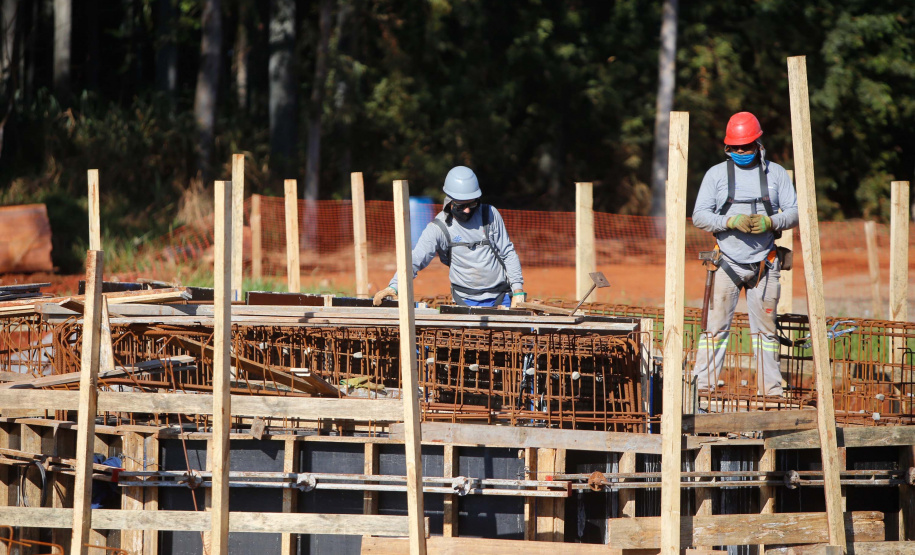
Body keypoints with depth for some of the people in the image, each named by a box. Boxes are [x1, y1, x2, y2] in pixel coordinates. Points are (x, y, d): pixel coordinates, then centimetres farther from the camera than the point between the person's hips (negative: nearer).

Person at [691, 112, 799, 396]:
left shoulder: (776, 173, 8)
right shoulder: (716, 174, 5)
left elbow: (795, 212, 6)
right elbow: (699, 216, -1)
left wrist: (771, 222, -14)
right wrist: (730, 222, -17)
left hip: (764, 264, 1)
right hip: (727, 264, -1)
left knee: (765, 330, 6)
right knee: (716, 327, -6)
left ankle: (771, 390, 11)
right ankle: (703, 388, -5)